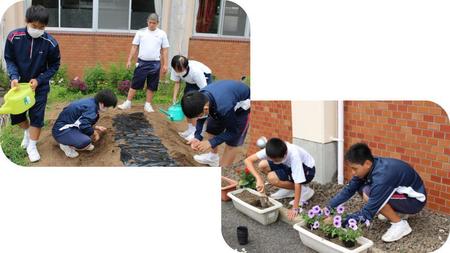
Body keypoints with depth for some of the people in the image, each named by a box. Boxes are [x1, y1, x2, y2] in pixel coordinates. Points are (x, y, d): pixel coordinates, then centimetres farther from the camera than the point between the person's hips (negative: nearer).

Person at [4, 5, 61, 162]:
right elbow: (9, 59, -6)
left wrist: (39, 80, -18)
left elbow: (54, 65, -7)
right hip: (19, 83, 2)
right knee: (16, 113, 12)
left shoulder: (50, 43, -21)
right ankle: (27, 132, 43)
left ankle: (32, 146, 20)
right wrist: (14, 77, -22)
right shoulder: (14, 37, -18)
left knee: (37, 116, 1)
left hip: (39, 85, -2)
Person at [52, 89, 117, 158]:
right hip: (61, 130, -10)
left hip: (70, 125, 10)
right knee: (86, 141, -31)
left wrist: (96, 127, 13)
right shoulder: (91, 107, -23)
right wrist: (94, 133, -14)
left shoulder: (91, 101, 4)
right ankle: (66, 145, -5)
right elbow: (84, 125, -32)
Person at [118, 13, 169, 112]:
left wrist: (165, 64, -1)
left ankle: (148, 105, 18)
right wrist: (129, 60, -1)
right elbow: (134, 47, 5)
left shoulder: (162, 34, 2)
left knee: (152, 86, 6)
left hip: (155, 64, 0)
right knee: (135, 84, 2)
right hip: (142, 62, 0)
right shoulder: (141, 32, 2)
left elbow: (164, 50, 3)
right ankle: (128, 103, 10)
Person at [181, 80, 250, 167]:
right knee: (211, 129, 13)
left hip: (242, 105, -6)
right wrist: (197, 136, -19)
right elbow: (201, 119, -4)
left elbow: (233, 131, -26)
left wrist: (211, 142, -27)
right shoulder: (199, 98, -25)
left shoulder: (224, 107, -44)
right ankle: (213, 157, 39)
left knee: (232, 142, -7)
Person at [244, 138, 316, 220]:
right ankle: (288, 190, 3)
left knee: (272, 178, -27)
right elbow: (248, 160, -26)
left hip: (307, 170, -6)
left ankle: (305, 191, -7)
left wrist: (295, 208, -37)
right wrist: (259, 178, -39)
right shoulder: (271, 151, -25)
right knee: (262, 165, -15)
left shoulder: (293, 155, -38)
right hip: (290, 166, 6)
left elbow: (297, 183, -37)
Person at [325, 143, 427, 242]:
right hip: (401, 191, 8)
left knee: (368, 194, -27)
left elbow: (367, 213, -29)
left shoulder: (381, 176, -34)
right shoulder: (370, 167, -10)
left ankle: (400, 225, -10)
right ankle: (394, 212, 13)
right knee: (361, 187, -2)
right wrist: (329, 207, -8)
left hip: (415, 200, -8)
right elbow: (349, 190, 0)